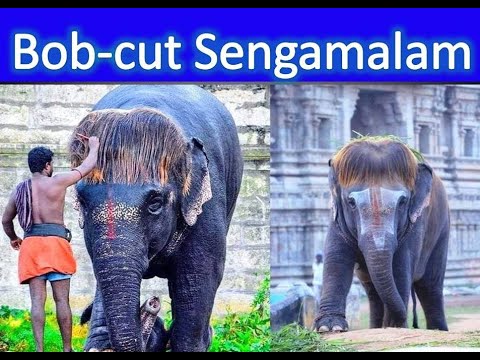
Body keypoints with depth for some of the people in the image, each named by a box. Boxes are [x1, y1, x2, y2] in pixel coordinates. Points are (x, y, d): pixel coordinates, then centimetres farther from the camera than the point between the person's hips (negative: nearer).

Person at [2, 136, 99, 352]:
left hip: (31, 243, 3)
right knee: (61, 300, 0)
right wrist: (93, 146, 30)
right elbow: (88, 166, 11)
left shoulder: (19, 190, 12)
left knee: (38, 300, -2)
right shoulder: (58, 182, -1)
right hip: (56, 242, -3)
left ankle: (39, 348, -12)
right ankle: (67, 348, 2)